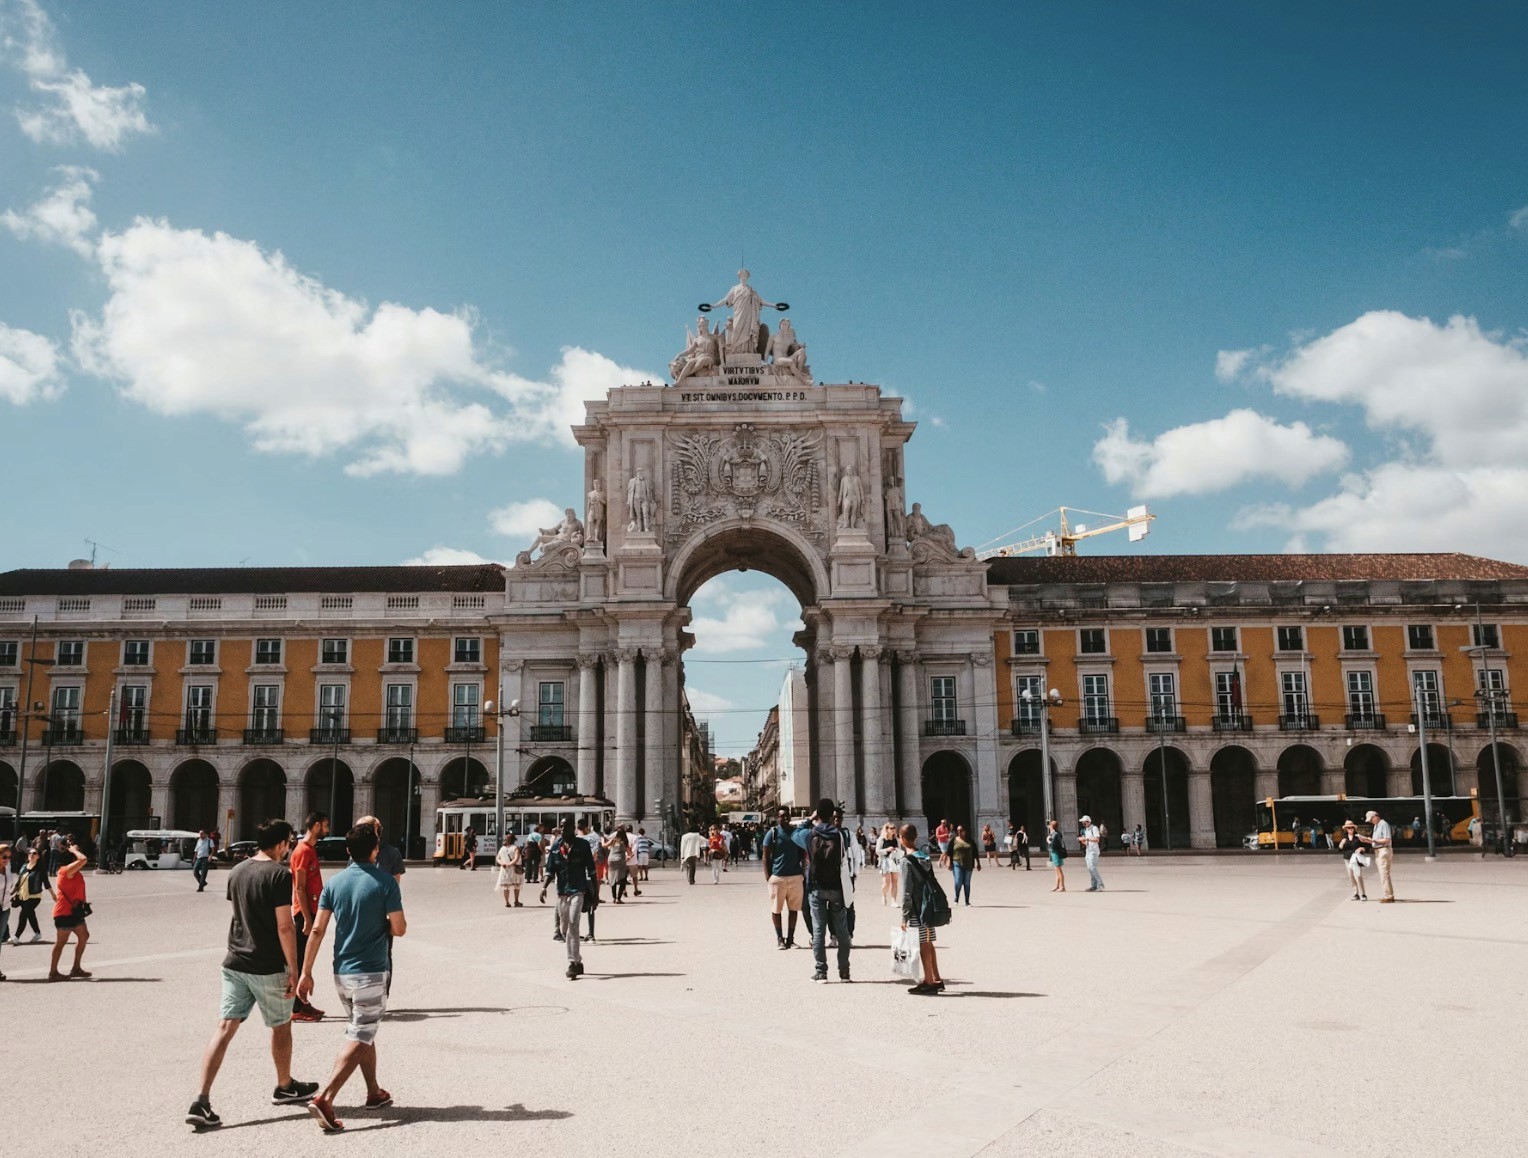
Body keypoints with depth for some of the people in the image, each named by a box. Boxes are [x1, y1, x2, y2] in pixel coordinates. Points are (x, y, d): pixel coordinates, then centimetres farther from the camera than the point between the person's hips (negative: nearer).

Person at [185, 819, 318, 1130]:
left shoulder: (237, 871, 7)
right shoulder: (279, 874, -16)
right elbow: (284, 927, -18)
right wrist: (294, 969, -12)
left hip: (235, 963, 6)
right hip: (268, 967, -6)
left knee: (225, 1028, 3)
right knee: (281, 1026, 14)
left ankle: (202, 1101, -5)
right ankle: (285, 1087, 30)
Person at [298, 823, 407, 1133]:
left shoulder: (334, 882, 1)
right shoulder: (385, 883, -12)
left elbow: (317, 930, -1)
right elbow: (399, 929, -10)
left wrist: (306, 972, 3)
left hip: (342, 972, 6)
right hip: (371, 973, -6)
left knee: (363, 1033, 21)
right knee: (358, 1040, -3)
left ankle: (374, 1093, 31)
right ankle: (324, 1099, -17)